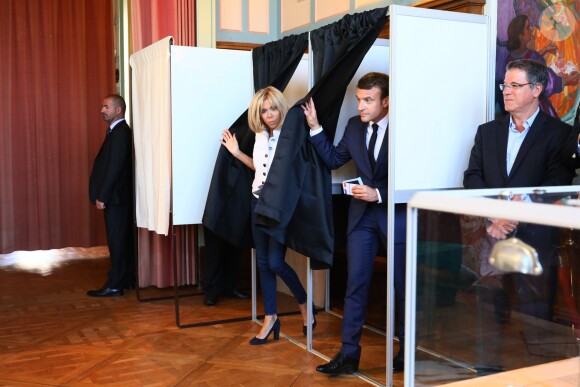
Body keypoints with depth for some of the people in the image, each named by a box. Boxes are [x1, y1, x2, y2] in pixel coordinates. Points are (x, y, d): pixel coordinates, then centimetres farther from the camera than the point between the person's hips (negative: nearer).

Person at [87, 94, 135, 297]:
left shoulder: (120, 133, -15)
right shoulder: (118, 131, 15)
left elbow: (114, 167, -20)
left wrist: (102, 196, -18)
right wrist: (103, 195, 14)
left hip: (115, 197, -10)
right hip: (119, 196, 10)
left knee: (117, 241, -5)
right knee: (125, 239, 13)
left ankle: (115, 285, 1)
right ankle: (128, 279, 21)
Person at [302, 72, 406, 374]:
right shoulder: (354, 125, 4)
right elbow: (334, 159, 9)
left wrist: (379, 194, -19)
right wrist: (315, 128, 2)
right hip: (362, 214, 4)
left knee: (401, 285, 10)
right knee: (355, 285, 4)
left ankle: (407, 352, 27)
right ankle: (348, 354, 11)